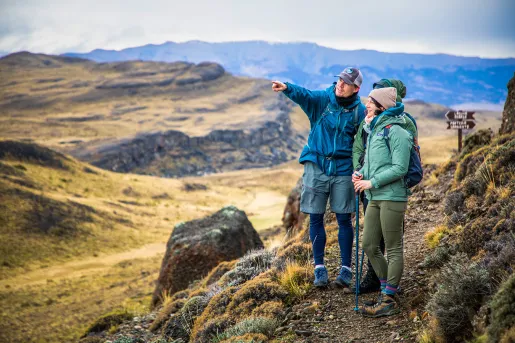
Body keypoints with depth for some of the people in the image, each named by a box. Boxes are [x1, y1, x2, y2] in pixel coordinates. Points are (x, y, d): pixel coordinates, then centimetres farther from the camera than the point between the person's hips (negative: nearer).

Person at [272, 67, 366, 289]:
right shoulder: (322, 99, -4)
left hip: (343, 170, -1)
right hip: (316, 165, 1)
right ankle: (319, 269, 13)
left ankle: (346, 270, 12)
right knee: (316, 218, 3)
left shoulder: (359, 111, -2)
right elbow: (304, 95, -24)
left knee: (344, 219, 2)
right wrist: (287, 88, -45)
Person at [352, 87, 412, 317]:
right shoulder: (373, 131, 15)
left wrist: (372, 182, -15)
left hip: (392, 197, -9)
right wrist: (360, 174, 3)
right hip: (375, 197, 9)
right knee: (369, 247, 11)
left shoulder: (395, 131, -12)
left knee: (393, 250, 0)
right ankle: (387, 291, 24)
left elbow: (400, 168, -17)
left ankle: (389, 301, 5)